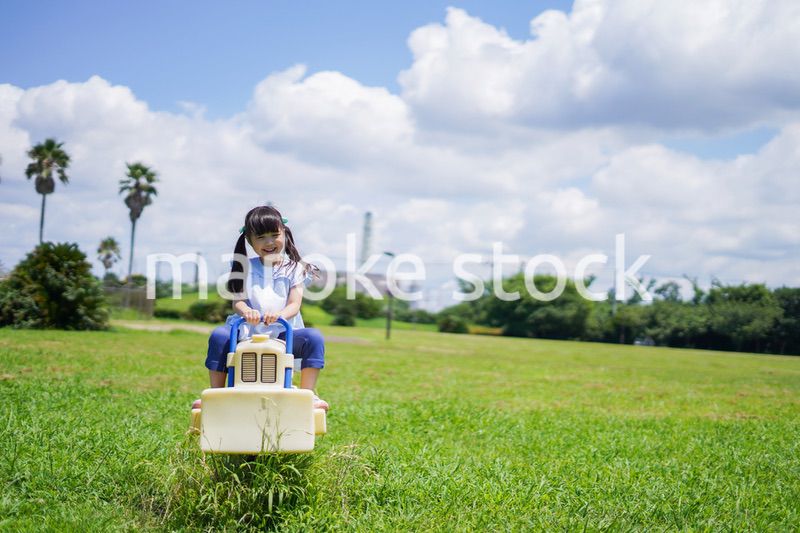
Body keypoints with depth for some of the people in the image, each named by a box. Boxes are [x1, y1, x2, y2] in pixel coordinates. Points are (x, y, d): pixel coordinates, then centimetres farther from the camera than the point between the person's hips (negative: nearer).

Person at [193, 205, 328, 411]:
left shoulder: (294, 268, 7)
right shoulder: (246, 268, 10)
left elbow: (294, 304, -3)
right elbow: (237, 300, 0)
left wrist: (279, 314, -27)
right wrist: (245, 311, -26)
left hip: (283, 334, -1)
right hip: (248, 333, 1)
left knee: (314, 338, -27)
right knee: (219, 336, -25)